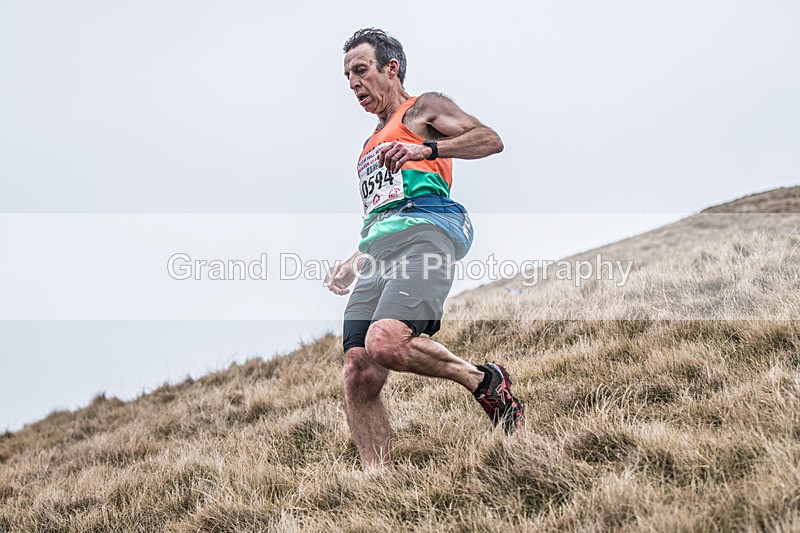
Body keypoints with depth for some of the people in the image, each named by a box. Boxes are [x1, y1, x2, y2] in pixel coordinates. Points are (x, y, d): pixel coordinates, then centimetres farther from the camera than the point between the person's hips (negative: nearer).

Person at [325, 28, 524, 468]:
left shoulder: (423, 109, 15)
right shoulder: (370, 147, 36)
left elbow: (491, 140, -1)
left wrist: (425, 148, -13)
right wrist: (353, 263, 28)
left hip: (424, 228, -7)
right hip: (378, 251, 7)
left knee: (385, 343, -31)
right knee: (358, 373, -10)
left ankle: (485, 381, -8)